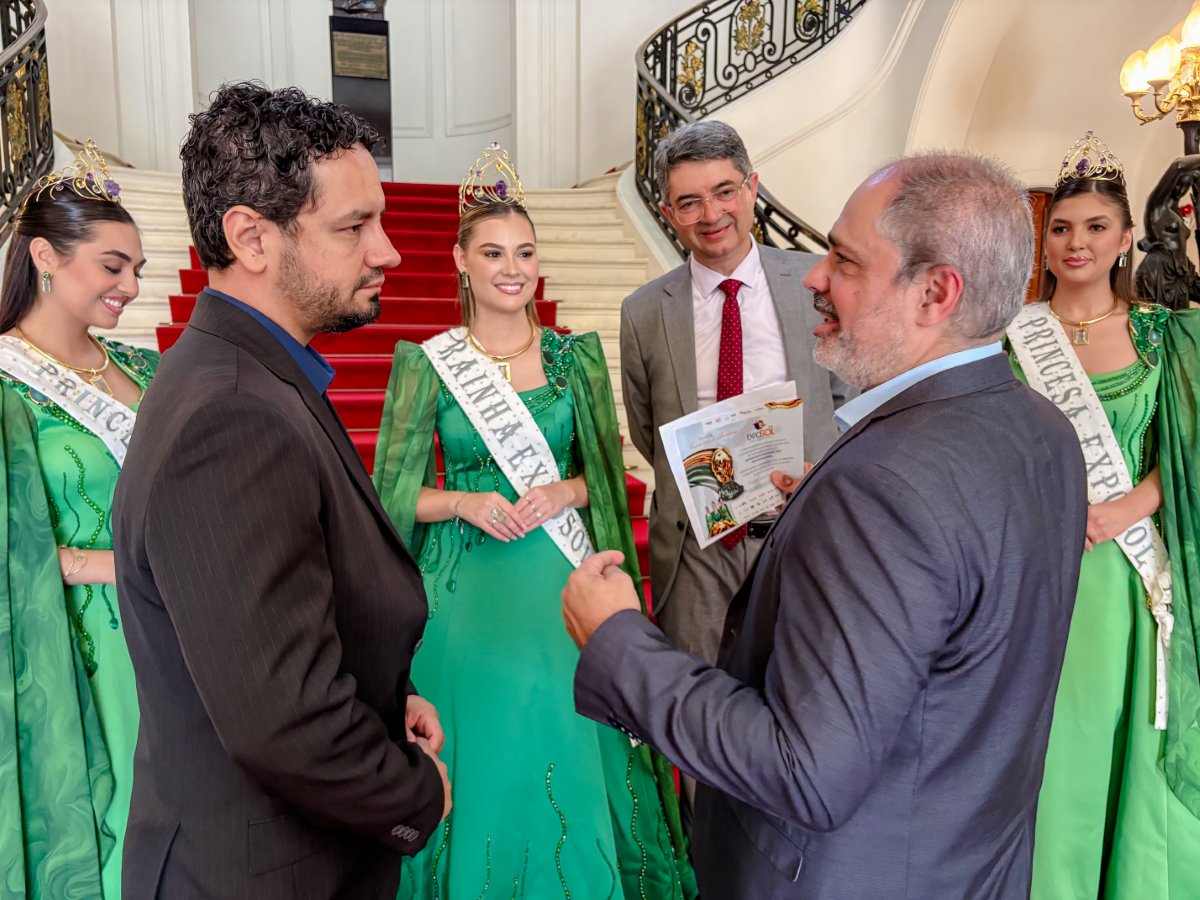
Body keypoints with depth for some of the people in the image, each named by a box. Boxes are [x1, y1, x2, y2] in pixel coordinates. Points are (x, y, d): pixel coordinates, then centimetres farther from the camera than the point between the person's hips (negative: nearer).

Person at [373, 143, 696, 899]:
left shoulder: (576, 357, 3)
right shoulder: (427, 365, -2)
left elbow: (607, 472, 6)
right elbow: (393, 492, 0)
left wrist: (563, 492, -13)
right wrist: (464, 502, -16)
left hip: (560, 582, 1)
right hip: (466, 586, -1)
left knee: (567, 757, 9)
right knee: (482, 759, 10)